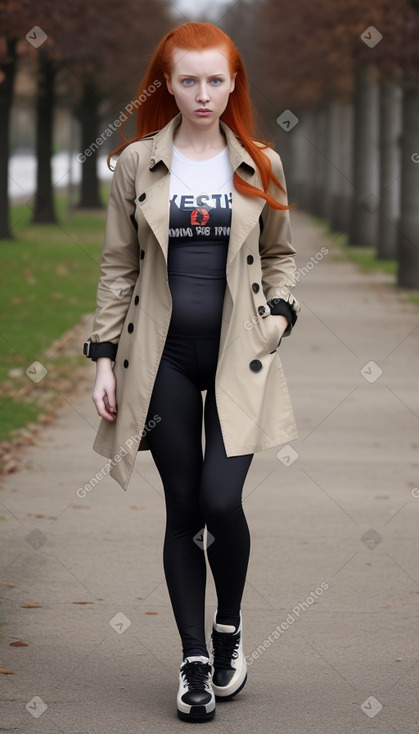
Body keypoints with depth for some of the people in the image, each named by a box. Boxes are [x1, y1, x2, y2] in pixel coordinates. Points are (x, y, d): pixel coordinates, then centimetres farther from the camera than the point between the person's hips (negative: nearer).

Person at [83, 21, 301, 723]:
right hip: (164, 357, 1)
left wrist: (278, 316, 0)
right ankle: (194, 657, 15)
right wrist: (104, 357, 1)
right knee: (183, 508, 4)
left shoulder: (260, 165, 5)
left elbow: (280, 254, 16)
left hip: (238, 356, 0)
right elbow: (118, 265, 6)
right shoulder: (136, 164, 3)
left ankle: (229, 630, 13)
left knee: (222, 500, -13)